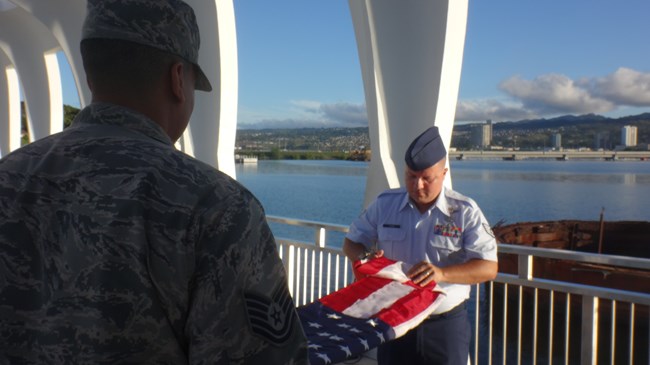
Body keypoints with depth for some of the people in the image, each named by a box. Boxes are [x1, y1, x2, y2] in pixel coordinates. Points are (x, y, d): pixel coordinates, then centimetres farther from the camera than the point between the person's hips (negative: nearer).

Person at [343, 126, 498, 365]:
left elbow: (488, 268, -13)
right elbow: (352, 243, 9)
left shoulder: (465, 212, -9)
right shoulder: (384, 204, -1)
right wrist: (365, 257, -15)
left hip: (446, 324, -2)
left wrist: (441, 273, -30)